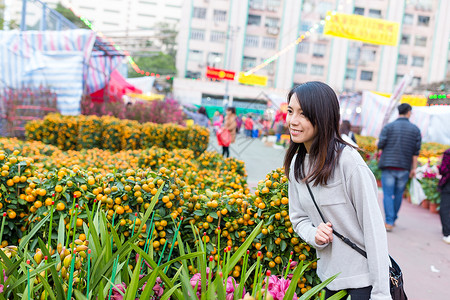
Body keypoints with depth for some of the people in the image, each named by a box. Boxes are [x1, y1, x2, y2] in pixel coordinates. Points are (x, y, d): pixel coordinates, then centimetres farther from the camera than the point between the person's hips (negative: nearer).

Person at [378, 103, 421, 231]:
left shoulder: (388, 127, -1)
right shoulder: (415, 129, 4)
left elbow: (380, 145, -5)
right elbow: (416, 151, 2)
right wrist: (414, 168, 7)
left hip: (388, 165, -2)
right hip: (404, 168, 2)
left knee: (388, 194, 0)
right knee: (398, 194, 14)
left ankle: (389, 222, -6)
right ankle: (393, 219, 25)